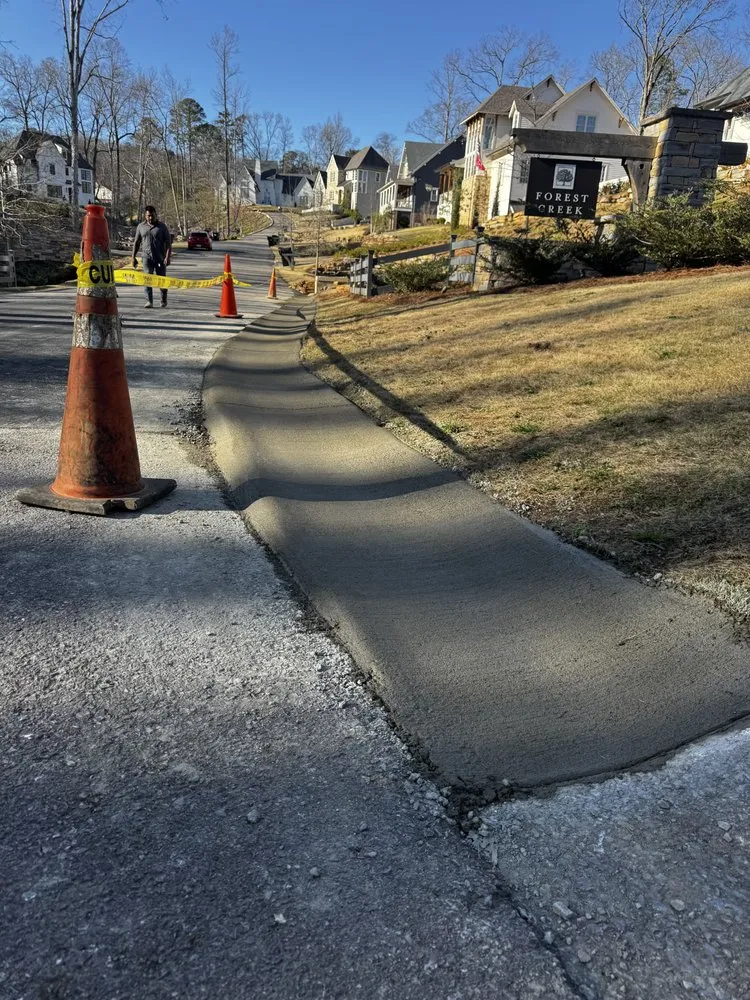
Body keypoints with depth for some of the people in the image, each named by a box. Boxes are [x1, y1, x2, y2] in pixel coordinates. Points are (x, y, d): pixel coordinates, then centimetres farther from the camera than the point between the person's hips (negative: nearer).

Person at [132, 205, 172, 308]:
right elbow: (136, 243, 14)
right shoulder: (141, 227, 8)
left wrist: (168, 257, -15)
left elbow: (168, 243, -3)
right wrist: (133, 257, 10)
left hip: (160, 258, -1)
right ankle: (149, 301, -13)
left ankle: (164, 300, 28)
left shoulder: (162, 227, 2)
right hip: (147, 257, 1)